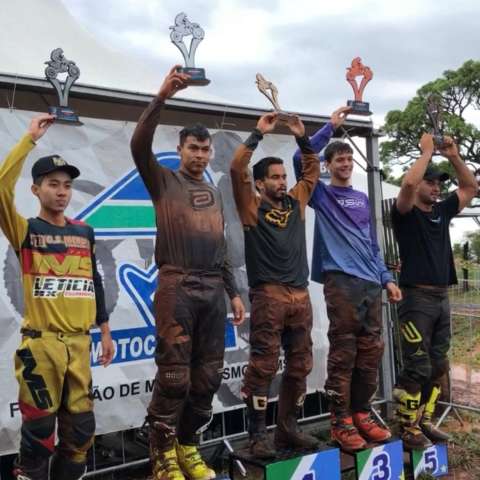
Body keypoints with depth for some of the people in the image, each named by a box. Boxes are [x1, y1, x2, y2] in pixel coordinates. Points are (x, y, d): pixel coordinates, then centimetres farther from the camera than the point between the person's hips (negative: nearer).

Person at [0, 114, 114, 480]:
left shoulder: (84, 232, 11)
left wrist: (105, 331, 15)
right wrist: (29, 139, -16)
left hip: (79, 342, 4)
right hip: (41, 342, -4)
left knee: (80, 427, 11)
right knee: (39, 429, 2)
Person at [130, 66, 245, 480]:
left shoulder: (215, 193, 20)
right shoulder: (164, 181, 5)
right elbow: (139, 145, -15)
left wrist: (234, 292, 17)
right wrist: (163, 96, -22)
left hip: (213, 291, 6)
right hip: (177, 288, -5)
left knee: (207, 377, 8)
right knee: (174, 377, -4)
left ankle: (188, 447, 23)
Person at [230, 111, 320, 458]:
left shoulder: (296, 203, 15)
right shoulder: (253, 207, 1)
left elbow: (313, 170, 24)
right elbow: (237, 170, -10)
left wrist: (302, 137, 13)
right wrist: (259, 134, -6)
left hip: (300, 296, 6)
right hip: (268, 297, -6)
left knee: (300, 366, 10)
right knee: (263, 366, -4)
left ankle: (288, 428, 22)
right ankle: (258, 435, 4)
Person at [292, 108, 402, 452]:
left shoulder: (363, 199, 21)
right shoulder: (321, 195, 5)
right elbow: (301, 159, -12)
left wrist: (386, 278, 14)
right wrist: (330, 127, -9)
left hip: (371, 284, 6)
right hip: (341, 282, -6)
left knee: (370, 352, 8)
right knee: (343, 354, -4)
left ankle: (362, 414, 20)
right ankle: (342, 421, 5)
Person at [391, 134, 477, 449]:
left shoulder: (442, 211, 15)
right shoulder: (405, 214, -4)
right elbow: (408, 183, -23)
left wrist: (454, 157, 8)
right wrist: (427, 151, -10)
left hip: (442, 299, 7)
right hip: (417, 298, -7)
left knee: (438, 367, 11)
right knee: (417, 368, -8)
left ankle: (425, 423, 21)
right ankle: (409, 430, 1)